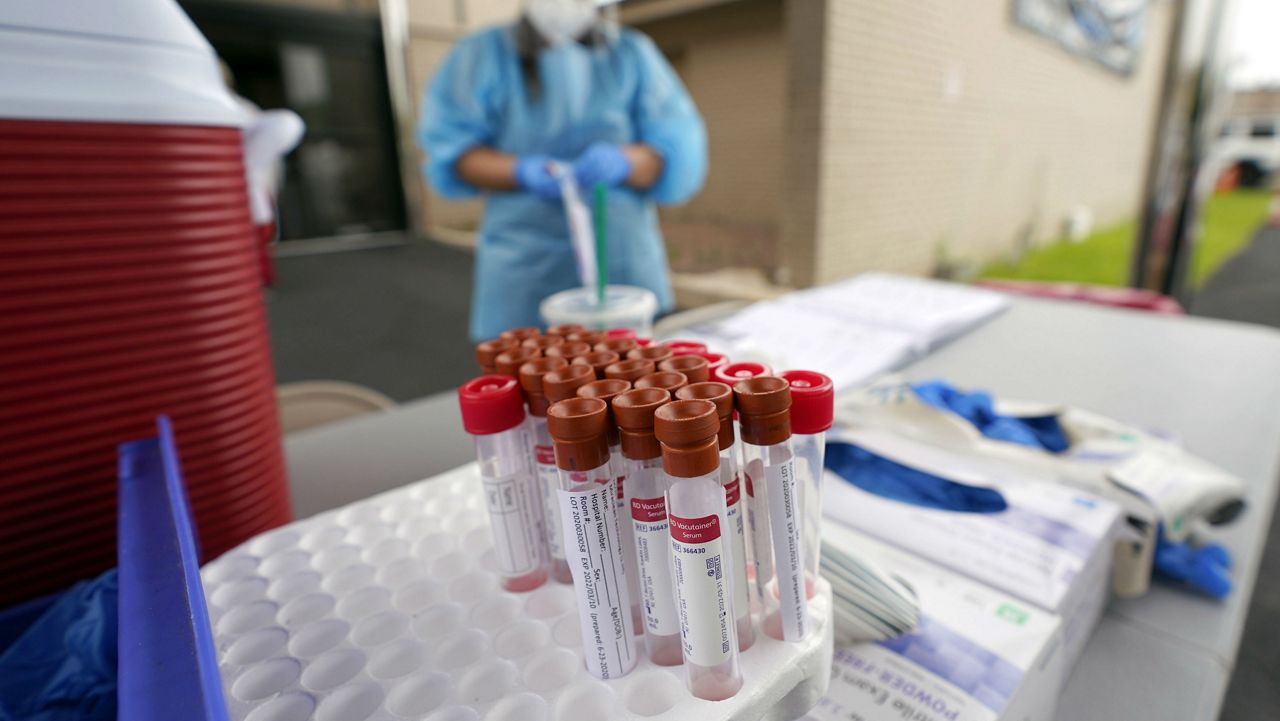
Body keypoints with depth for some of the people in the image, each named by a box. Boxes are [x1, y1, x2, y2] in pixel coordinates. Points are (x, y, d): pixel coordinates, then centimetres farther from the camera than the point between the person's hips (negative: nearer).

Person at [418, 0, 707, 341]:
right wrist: (522, 171, -18)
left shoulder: (634, 54, 8)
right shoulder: (484, 54, 6)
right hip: (526, 266, -1)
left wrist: (623, 162, -20)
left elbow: (681, 154, 1)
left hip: (624, 263, 2)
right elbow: (448, 152, 0)